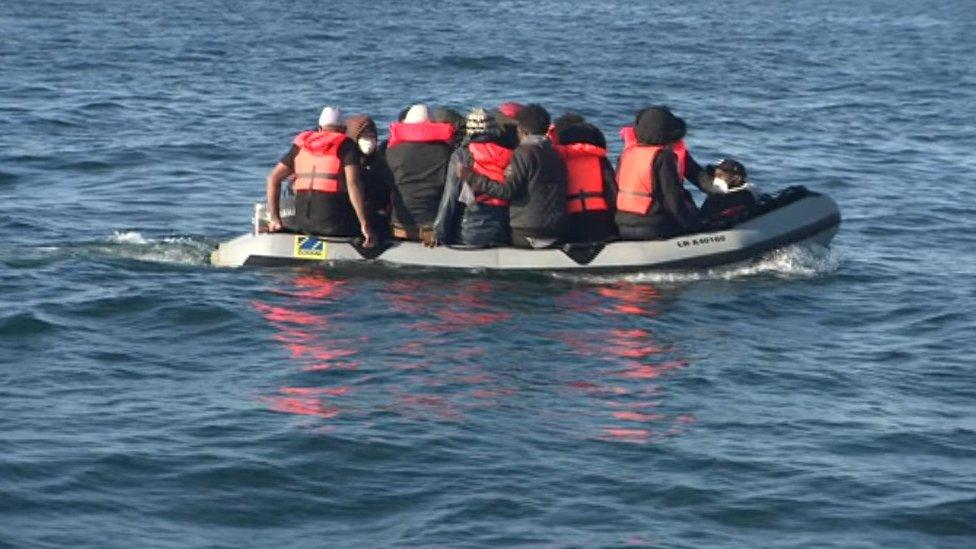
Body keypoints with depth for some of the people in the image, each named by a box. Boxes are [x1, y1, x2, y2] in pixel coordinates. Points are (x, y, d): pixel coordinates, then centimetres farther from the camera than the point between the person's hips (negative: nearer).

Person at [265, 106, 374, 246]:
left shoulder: (300, 145, 17)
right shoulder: (345, 145, 3)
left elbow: (273, 178, 14)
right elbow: (353, 184, -10)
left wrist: (274, 218, 18)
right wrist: (364, 224, -11)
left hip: (302, 224, 4)